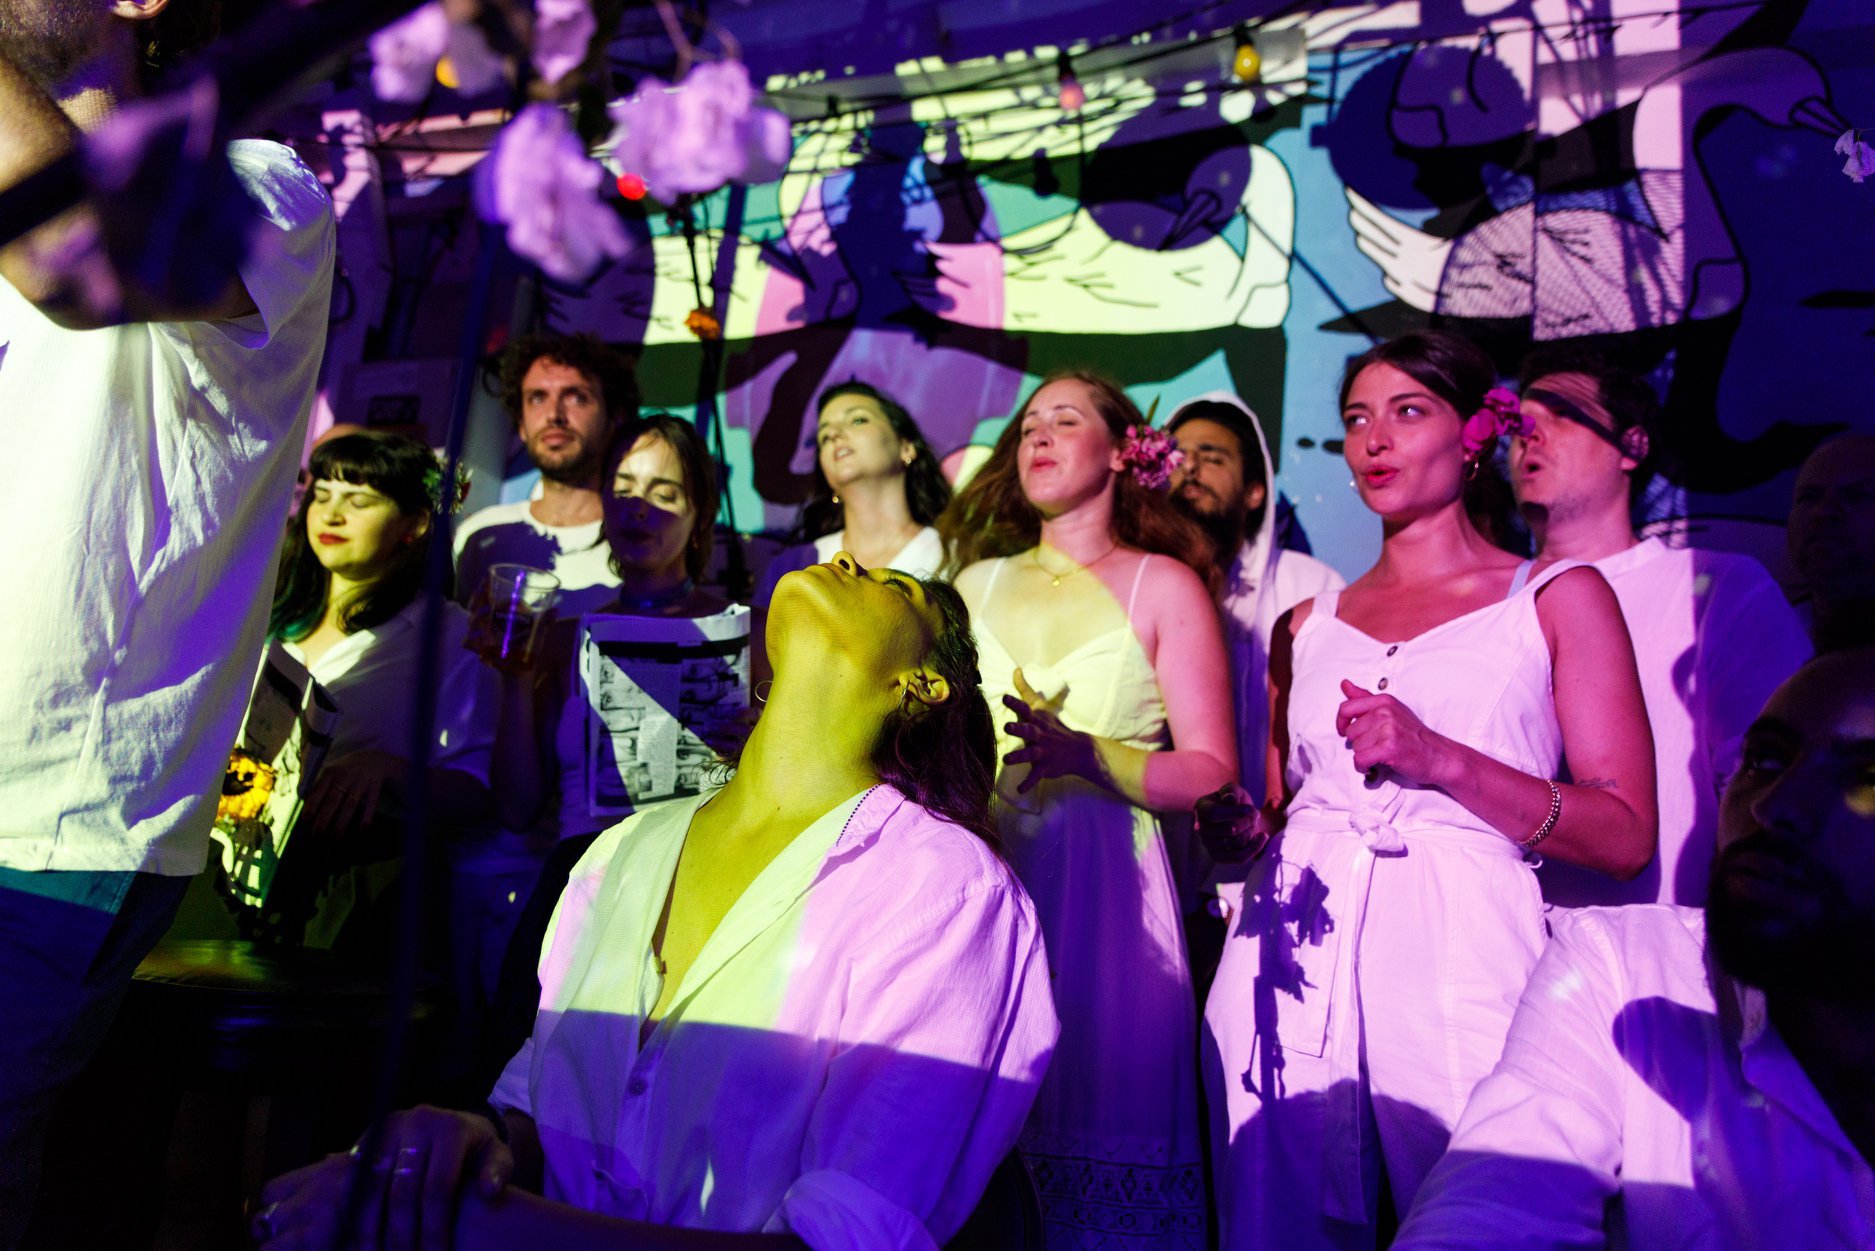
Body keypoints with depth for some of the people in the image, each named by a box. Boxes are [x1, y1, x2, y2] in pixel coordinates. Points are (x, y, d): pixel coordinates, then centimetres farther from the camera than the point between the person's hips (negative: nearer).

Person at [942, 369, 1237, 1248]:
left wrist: (1091, 757, -18)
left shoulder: (1161, 583, 5)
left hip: (1100, 885, -3)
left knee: (1090, 1141, -2)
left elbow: (1212, 770, -2)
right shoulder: (978, 582, 16)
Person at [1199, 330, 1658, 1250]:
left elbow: (1624, 838, -2)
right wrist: (1241, 826, -2)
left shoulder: (1557, 598, 7)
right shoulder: (1307, 624, 16)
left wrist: (1439, 758, -13)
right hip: (1292, 957, 3)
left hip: (1459, 956, -3)